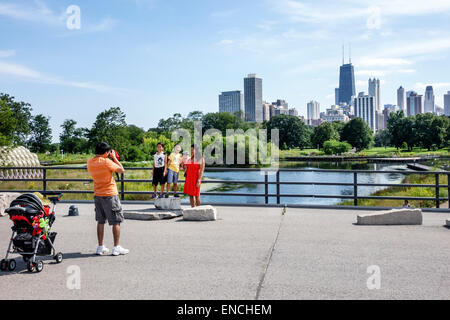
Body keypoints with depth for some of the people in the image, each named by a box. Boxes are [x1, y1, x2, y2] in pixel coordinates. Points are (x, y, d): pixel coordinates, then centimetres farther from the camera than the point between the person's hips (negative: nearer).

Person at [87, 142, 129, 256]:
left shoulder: (90, 162, 3)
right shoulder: (106, 162, -17)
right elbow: (121, 170, -10)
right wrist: (114, 157, -2)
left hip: (97, 195, 6)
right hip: (110, 195, -6)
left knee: (100, 221, 14)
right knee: (116, 221, 3)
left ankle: (100, 247, 15)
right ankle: (116, 248, 4)